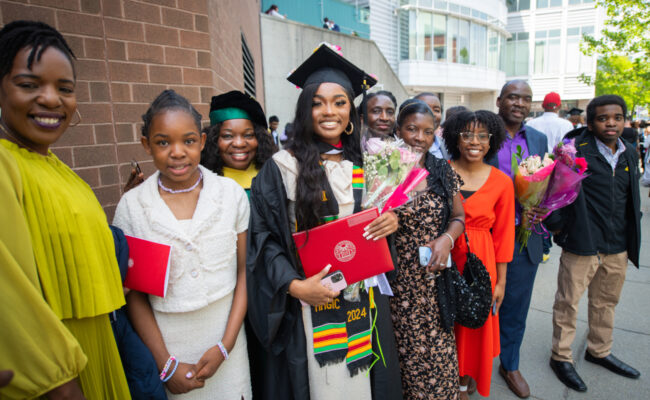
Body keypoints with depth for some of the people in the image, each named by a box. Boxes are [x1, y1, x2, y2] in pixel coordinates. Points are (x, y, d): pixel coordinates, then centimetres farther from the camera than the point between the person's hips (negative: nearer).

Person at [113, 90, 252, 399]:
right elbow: (133, 292, -3)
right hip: (163, 341, 0)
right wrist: (166, 363, -7)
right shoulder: (131, 205, -7)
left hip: (224, 334, 1)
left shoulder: (231, 193, -6)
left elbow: (244, 271, -3)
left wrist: (226, 344, -9)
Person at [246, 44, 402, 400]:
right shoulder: (282, 168, -8)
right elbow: (263, 237, -8)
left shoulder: (365, 166, 5)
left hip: (362, 302, 4)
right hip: (308, 303, -3)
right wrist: (295, 285, -18)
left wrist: (391, 222, -8)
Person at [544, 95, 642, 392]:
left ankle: (599, 351, 41)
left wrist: (632, 235, 14)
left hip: (618, 247, 6)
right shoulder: (575, 151, -12)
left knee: (606, 302, 21)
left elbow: (633, 197, 17)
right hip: (581, 244, -6)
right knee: (568, 303, 5)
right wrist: (556, 225, -16)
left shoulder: (630, 153, 9)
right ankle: (561, 357, 22)